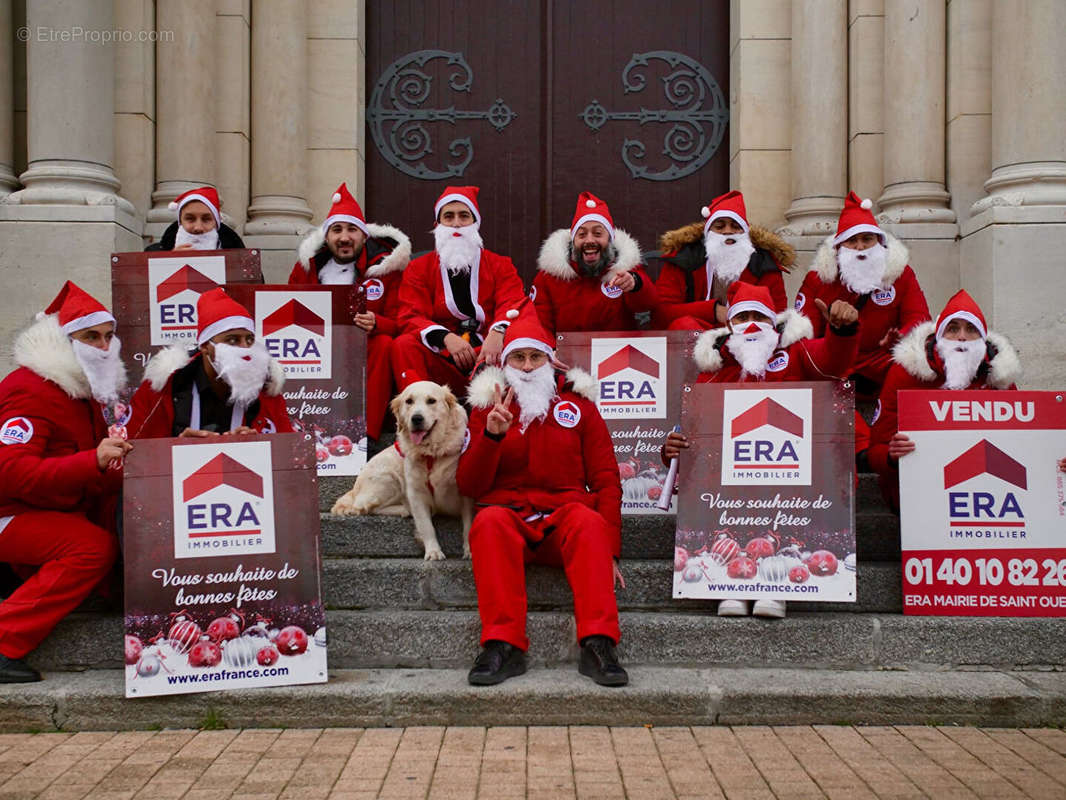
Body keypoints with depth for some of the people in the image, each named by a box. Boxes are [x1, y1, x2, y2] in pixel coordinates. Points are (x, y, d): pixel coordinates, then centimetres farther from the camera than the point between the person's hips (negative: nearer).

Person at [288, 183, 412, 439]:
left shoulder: (386, 264, 2)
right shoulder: (308, 264, 10)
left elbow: (399, 322, -3)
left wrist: (375, 324, -27)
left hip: (365, 348, -2)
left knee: (385, 345, -33)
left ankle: (366, 434, -35)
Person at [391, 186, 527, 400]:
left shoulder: (500, 265, 14)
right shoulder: (418, 268, 13)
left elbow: (513, 304, -4)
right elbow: (411, 317, 0)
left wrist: (498, 332, -30)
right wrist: (446, 337, -22)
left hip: (489, 359, 0)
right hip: (441, 363, 1)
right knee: (404, 345, -28)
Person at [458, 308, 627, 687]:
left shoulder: (579, 404, 14)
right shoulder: (488, 406, 14)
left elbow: (606, 481, 8)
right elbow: (469, 486, 6)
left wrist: (609, 549, -5)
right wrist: (492, 436, -11)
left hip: (564, 516, 0)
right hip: (509, 513, 0)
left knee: (590, 524, -33)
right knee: (489, 521, -34)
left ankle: (598, 643, -39)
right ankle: (503, 646, -37)